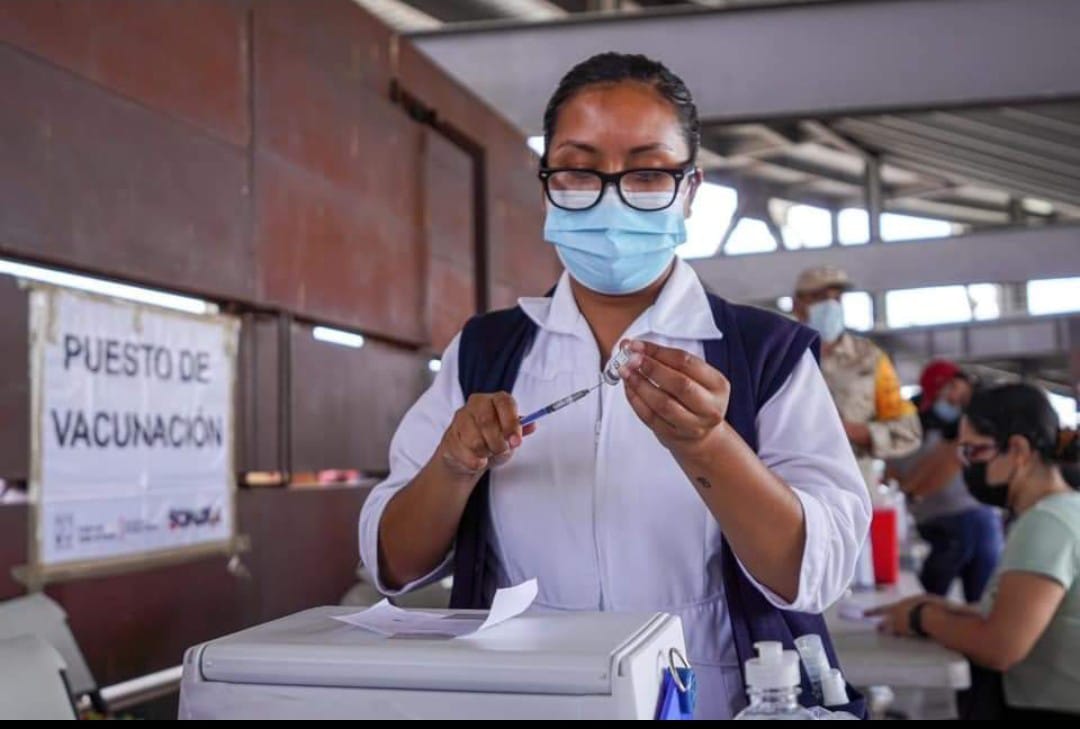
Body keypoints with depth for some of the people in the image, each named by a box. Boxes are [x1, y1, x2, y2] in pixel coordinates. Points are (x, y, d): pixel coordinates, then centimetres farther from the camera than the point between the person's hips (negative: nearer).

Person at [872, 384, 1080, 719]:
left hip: (1051, 709, -8)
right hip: (1037, 701, 8)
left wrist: (923, 617, -8)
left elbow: (999, 648, -24)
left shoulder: (1047, 522, -18)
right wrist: (950, 612, 1)